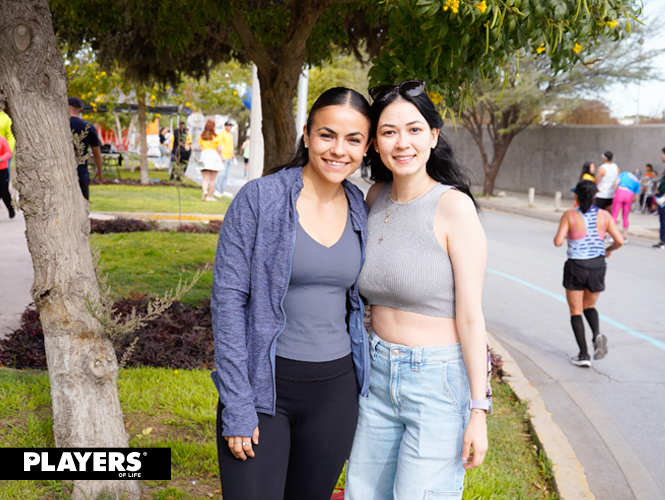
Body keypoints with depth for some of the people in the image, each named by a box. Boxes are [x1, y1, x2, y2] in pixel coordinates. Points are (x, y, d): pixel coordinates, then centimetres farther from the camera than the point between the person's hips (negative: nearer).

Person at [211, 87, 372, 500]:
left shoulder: (361, 213, 4)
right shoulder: (259, 199, -10)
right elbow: (228, 299, -11)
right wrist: (236, 408, -14)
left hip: (334, 390, 5)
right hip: (262, 387, -4)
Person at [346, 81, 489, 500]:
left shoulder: (454, 206, -14)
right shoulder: (376, 198, 4)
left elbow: (470, 317, -14)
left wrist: (478, 410, -14)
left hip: (439, 381, -6)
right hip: (379, 375, 6)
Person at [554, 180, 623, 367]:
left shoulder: (569, 215, -9)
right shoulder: (604, 215, -2)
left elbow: (558, 242, -13)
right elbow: (620, 241, -5)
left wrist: (563, 235, 9)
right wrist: (609, 249, 15)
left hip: (575, 267, -3)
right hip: (598, 267, 3)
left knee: (576, 311, 10)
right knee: (589, 306, 24)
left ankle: (584, 355, 5)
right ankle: (597, 334, -5)